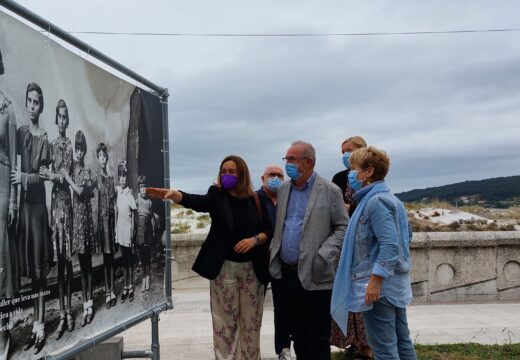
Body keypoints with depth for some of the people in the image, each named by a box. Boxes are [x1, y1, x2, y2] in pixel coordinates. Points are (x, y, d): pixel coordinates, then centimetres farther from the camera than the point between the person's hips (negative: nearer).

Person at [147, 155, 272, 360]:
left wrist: (255, 239, -15)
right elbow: (195, 201, -22)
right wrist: (173, 194, -40)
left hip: (252, 269, 1)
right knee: (224, 322, 5)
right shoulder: (217, 195, -2)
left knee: (251, 322, 10)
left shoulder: (255, 200, 2)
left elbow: (269, 230, 5)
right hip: (224, 268, -1)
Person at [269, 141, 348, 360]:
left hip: (315, 278, -5)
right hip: (288, 274, 5)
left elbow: (343, 227, -5)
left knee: (317, 339, 2)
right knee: (297, 334, 15)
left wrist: (324, 255, -17)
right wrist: (274, 255, 5)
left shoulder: (330, 191, -5)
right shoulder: (283, 190, 10)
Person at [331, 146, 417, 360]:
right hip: (395, 282, 10)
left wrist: (375, 280, -25)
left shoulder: (375, 201, -17)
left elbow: (390, 244, -25)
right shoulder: (390, 198, 14)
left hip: (379, 284, -10)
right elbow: (405, 236, 21)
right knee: (402, 342, 14)